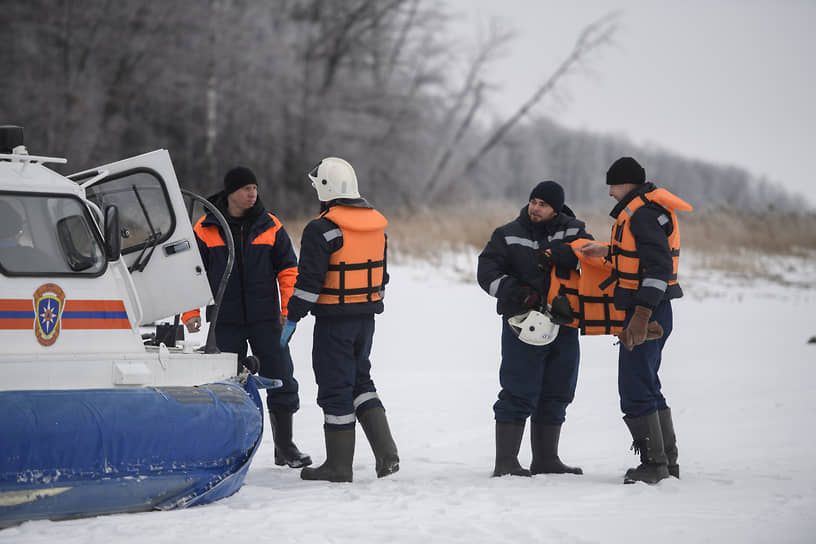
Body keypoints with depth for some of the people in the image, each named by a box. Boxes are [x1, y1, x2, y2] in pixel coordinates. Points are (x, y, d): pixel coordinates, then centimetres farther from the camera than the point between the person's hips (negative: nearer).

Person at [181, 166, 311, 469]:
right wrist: (191, 313, -2)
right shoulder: (205, 230, 0)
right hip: (226, 322, -1)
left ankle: (284, 447, 9)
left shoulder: (270, 226, 3)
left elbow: (288, 269, 6)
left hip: (265, 319, 1)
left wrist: (288, 309, -1)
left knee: (281, 380, -1)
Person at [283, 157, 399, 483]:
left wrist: (292, 318, -10)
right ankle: (386, 452, 6)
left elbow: (308, 281, -17)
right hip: (367, 316, 7)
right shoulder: (377, 224, 8)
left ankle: (339, 465, 6)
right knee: (360, 380, 19)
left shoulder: (322, 230, -15)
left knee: (335, 388, 1)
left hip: (334, 320, -7)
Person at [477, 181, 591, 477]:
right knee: (518, 395, -8)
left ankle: (546, 460, 21)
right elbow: (487, 271, -4)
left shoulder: (571, 230, 7)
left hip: (564, 327, 4)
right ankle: (505, 462, -7)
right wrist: (515, 292, -18)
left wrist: (554, 254, -24)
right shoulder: (508, 235, 3)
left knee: (555, 396, 10)